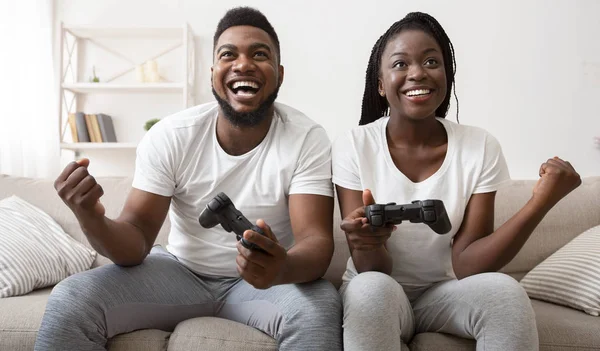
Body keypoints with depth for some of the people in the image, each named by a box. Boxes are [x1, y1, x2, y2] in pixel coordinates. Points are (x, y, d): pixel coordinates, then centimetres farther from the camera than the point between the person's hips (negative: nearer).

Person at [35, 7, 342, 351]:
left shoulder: (308, 139, -15)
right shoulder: (169, 136, -11)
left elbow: (316, 241, -23)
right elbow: (137, 240, -11)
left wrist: (282, 268, -47)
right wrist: (92, 220, -35)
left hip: (262, 280, -1)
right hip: (181, 271, 2)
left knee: (320, 309, -33)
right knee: (68, 301, -19)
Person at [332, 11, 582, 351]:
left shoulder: (481, 147, -8)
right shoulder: (353, 147, -13)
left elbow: (464, 264, -14)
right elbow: (372, 272, -14)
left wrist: (542, 201, -24)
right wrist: (368, 243, -38)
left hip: (443, 292, 2)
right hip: (376, 297, -1)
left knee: (505, 291, -28)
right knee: (372, 290, -35)